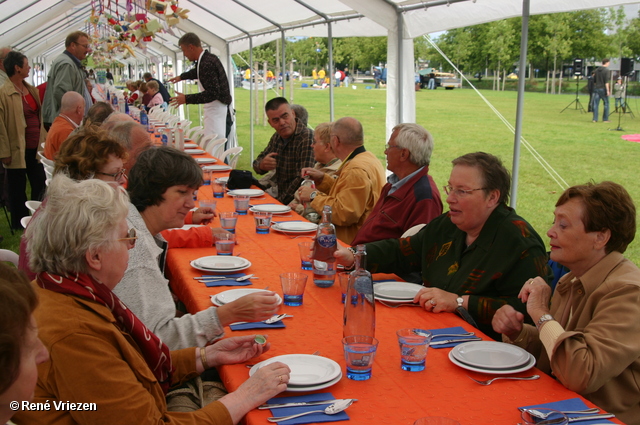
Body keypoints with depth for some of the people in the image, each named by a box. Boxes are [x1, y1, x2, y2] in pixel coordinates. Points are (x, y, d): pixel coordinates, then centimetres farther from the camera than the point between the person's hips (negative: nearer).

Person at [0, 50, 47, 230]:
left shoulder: (31, 89, 11)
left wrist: (44, 141, 13)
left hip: (36, 148, 6)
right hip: (18, 150, -6)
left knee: (40, 185, 9)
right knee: (18, 190, 6)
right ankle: (20, 226, 18)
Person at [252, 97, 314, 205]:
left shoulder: (308, 137, -18)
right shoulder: (277, 137, 9)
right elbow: (257, 161, 17)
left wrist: (281, 201, -19)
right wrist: (261, 165, -8)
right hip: (279, 196, 8)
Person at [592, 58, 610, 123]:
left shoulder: (597, 70, 10)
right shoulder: (607, 71, -9)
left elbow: (594, 81, 15)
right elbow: (606, 82, -16)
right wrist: (608, 90, -15)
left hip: (597, 89, 5)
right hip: (603, 89, -5)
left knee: (595, 104, 3)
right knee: (606, 104, 7)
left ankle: (595, 119, 1)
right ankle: (605, 119, 8)